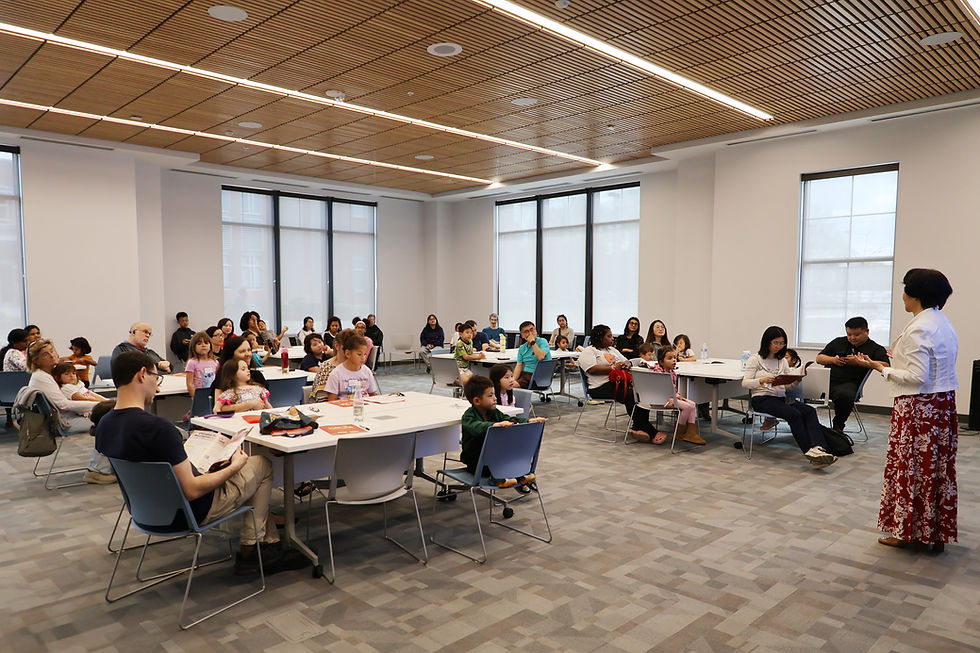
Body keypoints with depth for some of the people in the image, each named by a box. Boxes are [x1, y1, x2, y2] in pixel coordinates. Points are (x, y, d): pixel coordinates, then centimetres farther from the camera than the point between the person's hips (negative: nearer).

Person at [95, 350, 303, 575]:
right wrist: (234, 466, -13)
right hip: (190, 511, -9)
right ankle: (249, 551, 15)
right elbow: (192, 491, -27)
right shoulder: (158, 428, -32)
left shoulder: (103, 426, -4)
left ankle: (270, 544, 25)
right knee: (263, 464, 9)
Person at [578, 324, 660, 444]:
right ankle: (651, 434, -26)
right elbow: (592, 370, -12)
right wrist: (613, 368, -14)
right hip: (602, 387, -7)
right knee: (630, 396, -30)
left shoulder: (612, 350, 29)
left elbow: (626, 361, 25)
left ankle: (637, 427, -24)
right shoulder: (588, 352, 4)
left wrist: (626, 365, 0)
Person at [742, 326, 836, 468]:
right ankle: (810, 451, -34)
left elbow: (787, 386, 18)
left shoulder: (783, 361, 20)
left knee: (810, 411, -25)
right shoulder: (755, 359, 4)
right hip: (762, 399, -5)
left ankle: (818, 449, -42)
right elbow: (745, 383, -3)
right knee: (795, 414, -31)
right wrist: (762, 380, -21)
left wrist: (797, 379, -3)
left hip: (781, 398, 5)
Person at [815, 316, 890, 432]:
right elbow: (819, 358, 25)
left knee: (844, 395, -40)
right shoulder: (838, 342, 26)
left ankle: (838, 427, -12)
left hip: (848, 383, -4)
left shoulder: (875, 348, 13)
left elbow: (885, 365, -6)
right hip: (827, 380, 4)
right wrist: (833, 360, 3)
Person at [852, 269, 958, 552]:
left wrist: (880, 368, -14)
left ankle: (906, 531, 12)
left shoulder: (918, 329, -19)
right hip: (943, 404, 9)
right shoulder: (944, 324, 10)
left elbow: (917, 377, -21)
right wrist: (900, 358, 19)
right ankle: (936, 534, 22)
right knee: (939, 467, 13)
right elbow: (934, 367, 15)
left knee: (910, 466, 2)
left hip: (917, 407, -9)